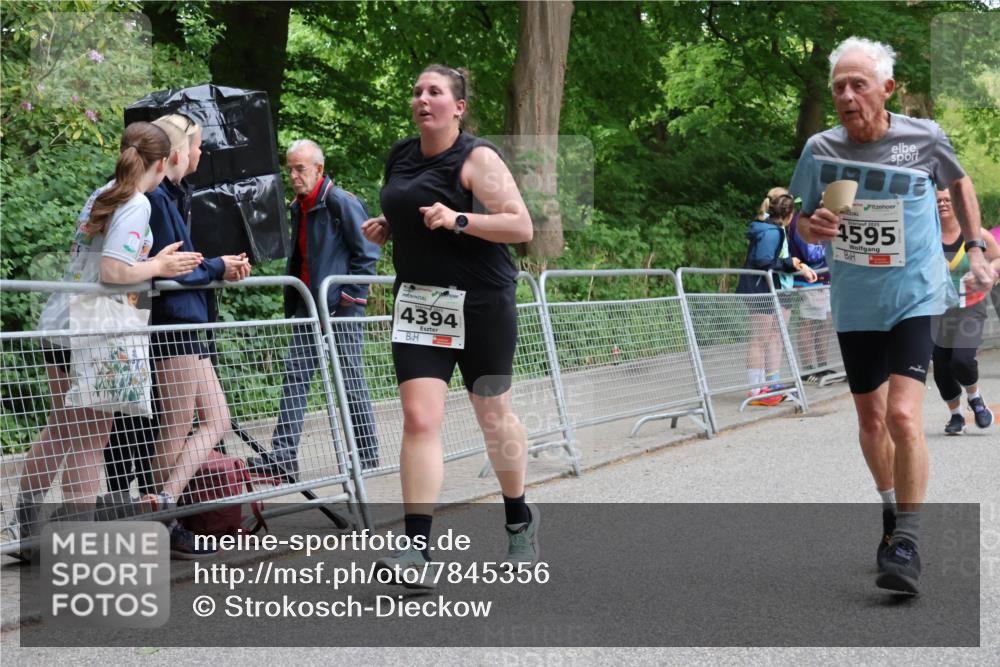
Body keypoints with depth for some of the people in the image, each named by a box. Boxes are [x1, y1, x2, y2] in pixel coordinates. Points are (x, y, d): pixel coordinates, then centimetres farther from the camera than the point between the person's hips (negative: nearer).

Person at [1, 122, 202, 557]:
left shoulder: (100, 195, 13)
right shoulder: (137, 204, -13)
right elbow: (113, 271, -22)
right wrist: (159, 266, -7)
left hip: (58, 325, 9)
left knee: (61, 427, 20)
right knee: (90, 439, -1)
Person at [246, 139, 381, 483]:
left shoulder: (341, 202, -11)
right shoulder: (298, 207, 14)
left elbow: (368, 251, -10)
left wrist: (351, 294, -11)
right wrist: (291, 301, 17)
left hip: (340, 309, -8)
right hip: (309, 306, 8)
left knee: (351, 380, 1)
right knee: (295, 378, -1)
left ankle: (368, 455, 12)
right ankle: (283, 457, -4)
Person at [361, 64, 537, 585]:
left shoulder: (477, 159, -10)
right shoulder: (401, 155, 11)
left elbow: (521, 227, -16)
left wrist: (458, 220, -26)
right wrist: (383, 229, 7)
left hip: (481, 304, -4)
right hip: (418, 303, 5)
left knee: (493, 416, 10)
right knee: (419, 418, -10)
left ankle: (519, 519, 34)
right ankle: (417, 547, -13)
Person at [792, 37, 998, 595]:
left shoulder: (923, 138, -10)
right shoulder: (820, 150, -7)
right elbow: (803, 224, 5)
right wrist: (813, 226, -18)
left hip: (914, 297, -3)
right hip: (854, 304, 3)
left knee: (903, 415, -19)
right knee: (871, 419, 15)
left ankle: (907, 545, -11)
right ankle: (892, 511, 39)